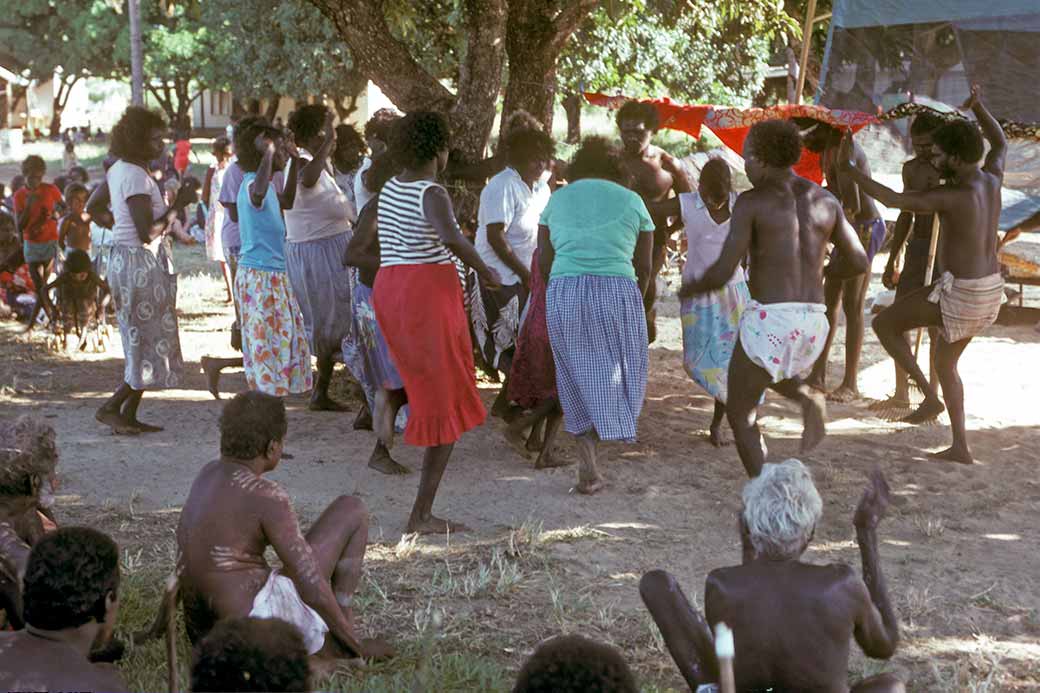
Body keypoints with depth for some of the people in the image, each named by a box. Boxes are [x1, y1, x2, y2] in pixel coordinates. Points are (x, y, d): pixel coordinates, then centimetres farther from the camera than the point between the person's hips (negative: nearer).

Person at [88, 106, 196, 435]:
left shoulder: (119, 170, 9)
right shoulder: (136, 177, -20)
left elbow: (92, 207, 21)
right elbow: (148, 233, -25)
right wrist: (178, 205, -18)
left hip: (123, 258, 10)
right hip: (143, 264, -10)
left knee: (140, 345, 15)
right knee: (153, 344, -1)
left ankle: (129, 416, 17)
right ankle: (110, 408, 2)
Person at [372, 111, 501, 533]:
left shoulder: (390, 188, 11)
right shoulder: (433, 194, -13)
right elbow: (451, 238, -32)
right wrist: (485, 271, -18)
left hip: (388, 290, 7)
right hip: (431, 290, -7)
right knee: (446, 407, 4)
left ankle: (391, 396, -4)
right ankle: (422, 516, 3)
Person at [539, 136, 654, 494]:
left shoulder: (557, 199, 13)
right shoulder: (631, 201, 9)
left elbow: (544, 260, 13)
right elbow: (644, 267, 13)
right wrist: (635, 301, 29)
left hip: (563, 294, 3)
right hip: (616, 291, -2)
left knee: (579, 375, 13)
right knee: (615, 372, 17)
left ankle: (588, 466, 11)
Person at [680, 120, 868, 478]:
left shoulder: (752, 202, -8)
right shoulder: (825, 200, 8)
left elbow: (723, 271, -13)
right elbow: (858, 262, 13)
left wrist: (689, 288, 6)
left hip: (769, 317, -6)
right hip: (813, 318, 6)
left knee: (740, 413, 12)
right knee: (764, 368, 36)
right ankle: (807, 398, 6)